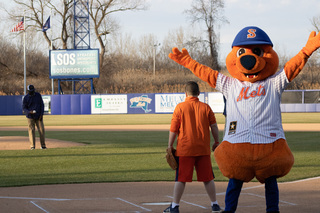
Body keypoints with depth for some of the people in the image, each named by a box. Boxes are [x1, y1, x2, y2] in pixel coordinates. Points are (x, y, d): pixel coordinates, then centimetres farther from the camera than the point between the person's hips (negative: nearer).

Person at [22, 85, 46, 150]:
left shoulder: (38, 95, 2)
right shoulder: (26, 98, -5)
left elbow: (42, 105, 6)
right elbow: (24, 108, -4)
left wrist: (41, 114, -5)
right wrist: (29, 112, -24)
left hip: (38, 117, 2)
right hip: (30, 117, -2)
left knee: (41, 130, 0)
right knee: (31, 130, -6)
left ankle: (43, 145, 10)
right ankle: (32, 146, -3)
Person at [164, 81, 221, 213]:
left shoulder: (180, 107, -3)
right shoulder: (206, 107, 2)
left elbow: (173, 130, -2)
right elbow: (214, 127, 3)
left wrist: (170, 145, 7)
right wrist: (216, 142, 16)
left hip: (185, 149, -2)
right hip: (203, 149, 2)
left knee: (181, 179, 3)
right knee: (208, 178, 10)